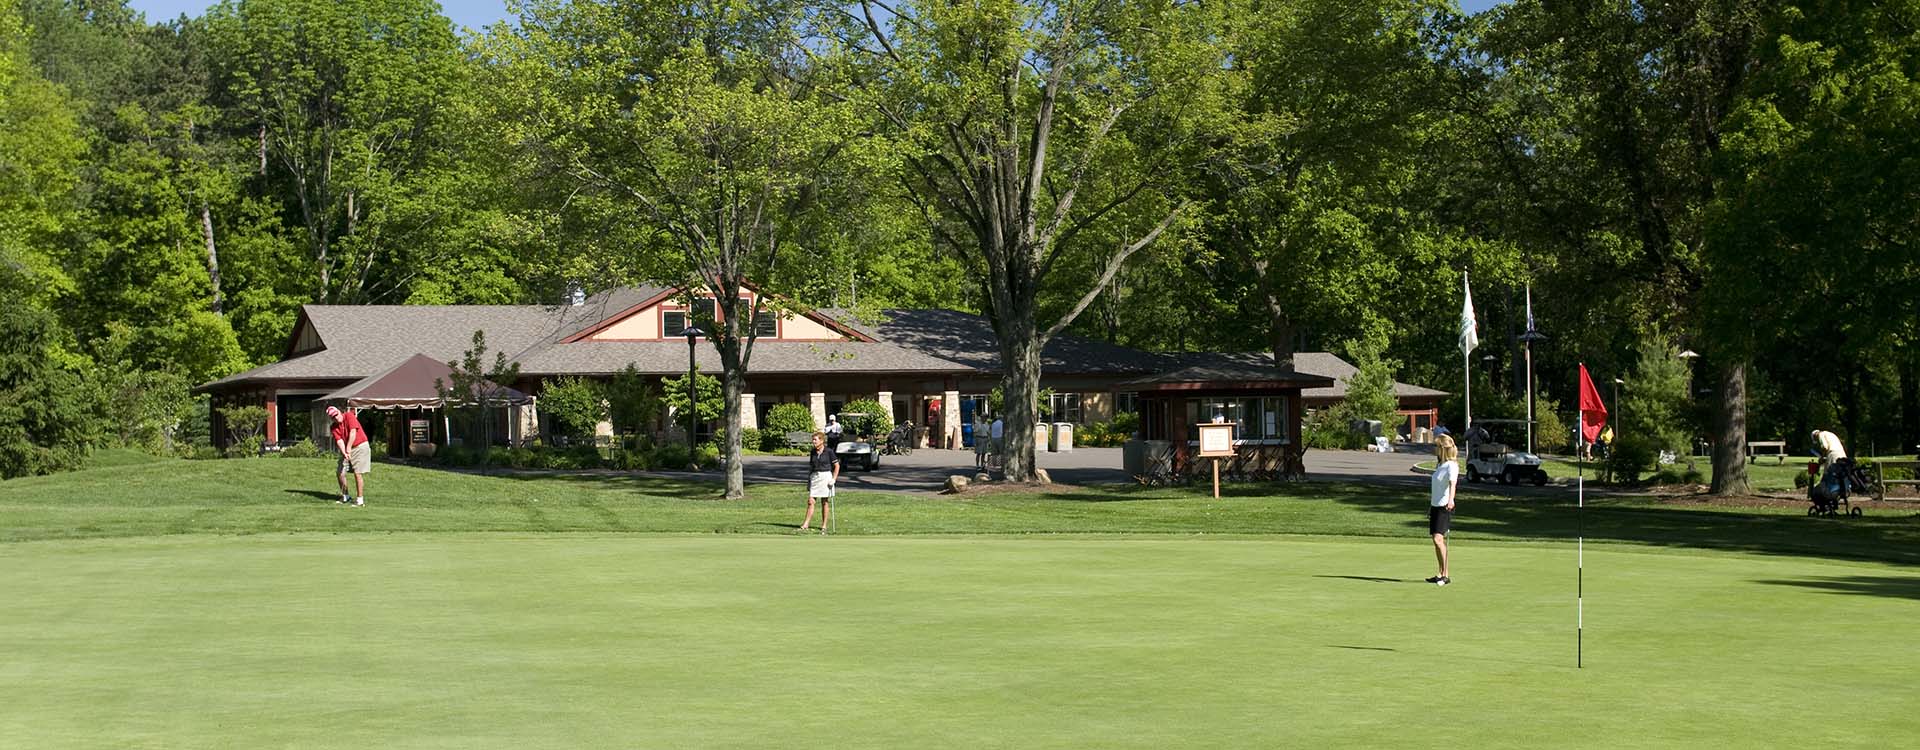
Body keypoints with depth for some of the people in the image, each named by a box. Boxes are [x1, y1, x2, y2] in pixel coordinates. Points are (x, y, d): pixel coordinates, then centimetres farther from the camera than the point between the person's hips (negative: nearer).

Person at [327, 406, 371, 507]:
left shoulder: (349, 416, -11)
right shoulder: (334, 427, 2)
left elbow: (353, 432, -19)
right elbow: (339, 441, -10)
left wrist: (349, 448, -23)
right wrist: (344, 453, -27)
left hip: (360, 446, -6)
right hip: (346, 450, 6)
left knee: (358, 473, -12)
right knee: (341, 473, 3)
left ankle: (360, 499, -8)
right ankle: (345, 496, 20)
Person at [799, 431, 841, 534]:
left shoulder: (829, 452, -6)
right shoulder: (812, 452, 8)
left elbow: (837, 465, -3)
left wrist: (834, 479, -10)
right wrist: (808, 481, 14)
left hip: (826, 476, -4)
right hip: (814, 477, 4)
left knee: (825, 503, 3)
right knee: (811, 501, -3)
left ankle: (824, 526, 10)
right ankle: (805, 525, -4)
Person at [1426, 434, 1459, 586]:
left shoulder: (1451, 466, -12)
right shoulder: (1439, 465, 15)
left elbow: (1452, 483, -30)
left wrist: (1451, 499, -47)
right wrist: (1430, 506, 29)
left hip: (1444, 506, -9)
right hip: (1435, 505, 9)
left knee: (1438, 538, -19)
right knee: (1436, 542, 9)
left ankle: (1446, 575, -14)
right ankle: (1441, 574, 15)